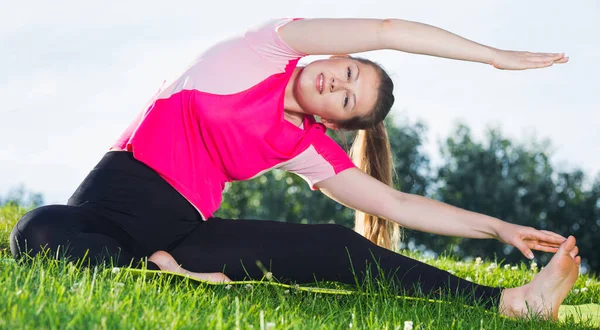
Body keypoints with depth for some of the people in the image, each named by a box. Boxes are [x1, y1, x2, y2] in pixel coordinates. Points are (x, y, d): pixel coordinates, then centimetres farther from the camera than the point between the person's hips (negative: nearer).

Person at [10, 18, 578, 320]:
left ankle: (509, 301, -13)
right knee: (41, 231, -39)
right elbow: (386, 30, -7)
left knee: (337, 247, -12)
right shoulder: (269, 50, -2)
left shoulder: (306, 148, 7)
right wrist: (495, 55, -1)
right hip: (123, 197, -3)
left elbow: (395, 203, 9)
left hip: (188, 231, 4)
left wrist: (499, 227, 6)